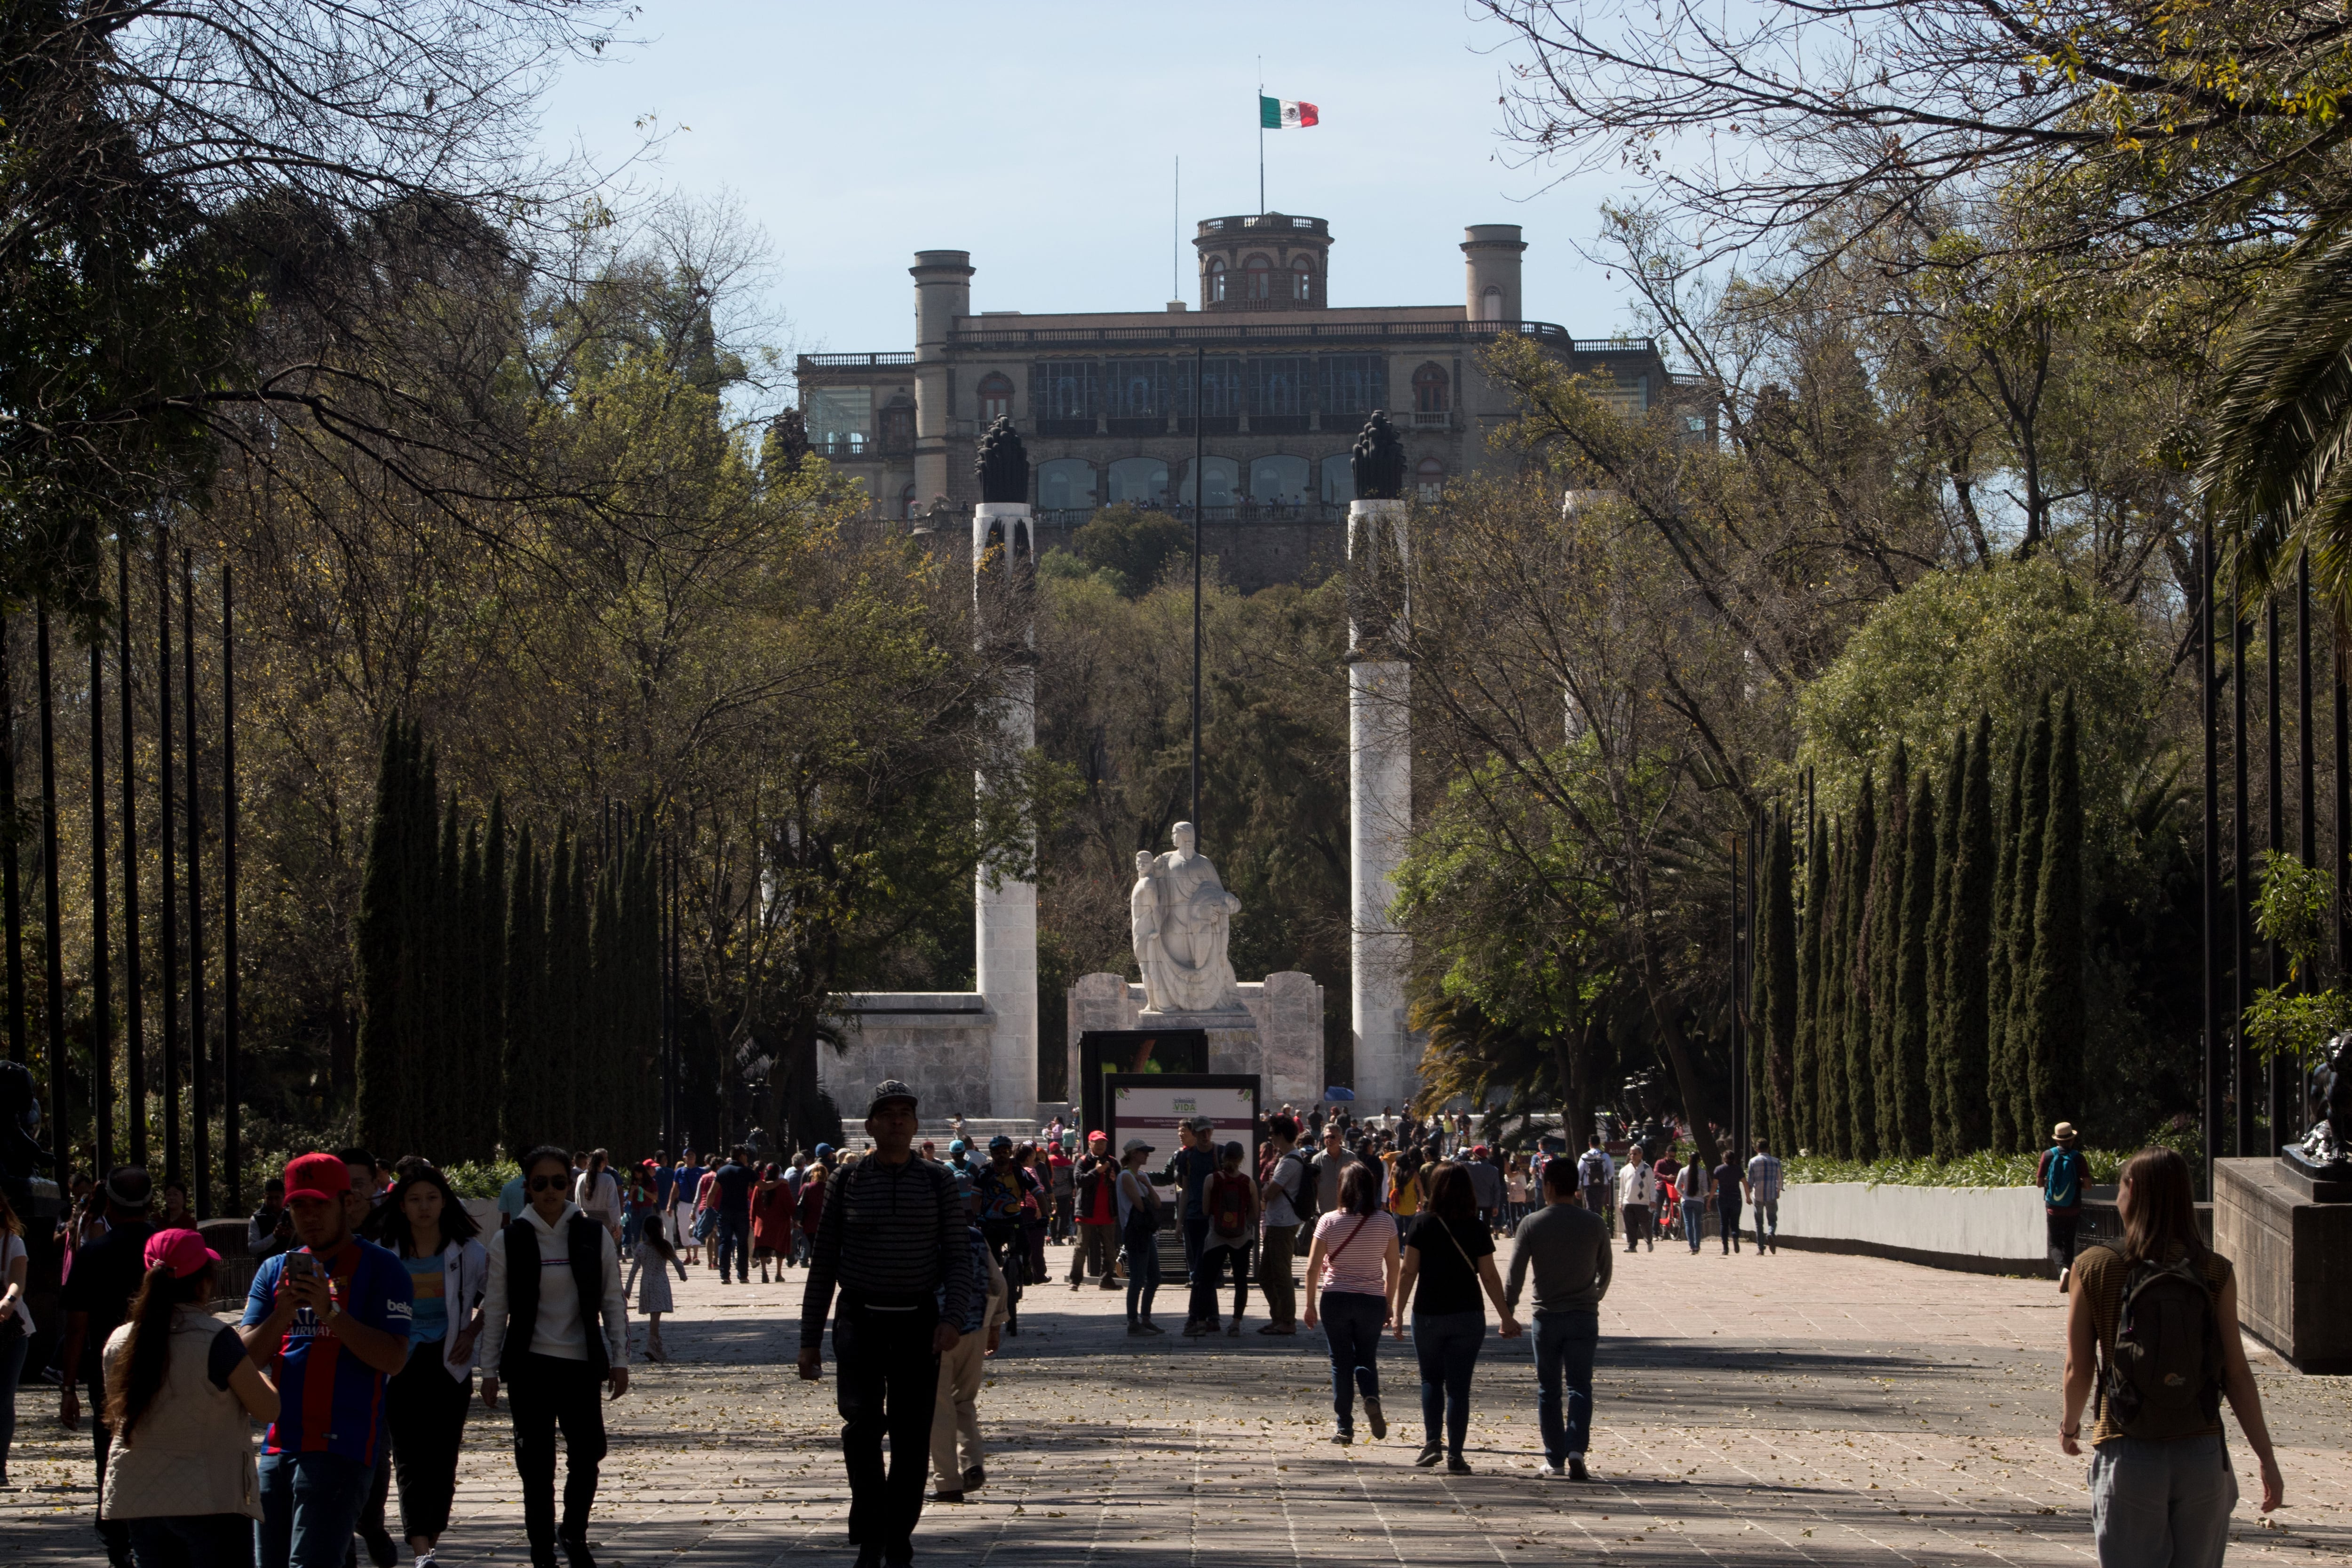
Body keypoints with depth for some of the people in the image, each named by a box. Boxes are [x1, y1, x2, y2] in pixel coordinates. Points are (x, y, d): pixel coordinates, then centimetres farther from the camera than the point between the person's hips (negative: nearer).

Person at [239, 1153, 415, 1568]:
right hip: (279, 1447, 6)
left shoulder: (379, 1267, 0)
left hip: (341, 1448, -6)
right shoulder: (275, 1270, 17)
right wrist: (284, 1313, -10)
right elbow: (247, 1356, 8)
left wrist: (330, 1312, -19)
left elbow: (395, 1358, -10)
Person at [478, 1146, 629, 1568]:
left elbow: (613, 1302, 7)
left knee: (587, 1453, 0)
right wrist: (490, 1370, 2)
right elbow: (495, 1310, 3)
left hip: (582, 1363, 1)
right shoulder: (509, 1241, -1)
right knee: (536, 1462, 0)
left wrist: (619, 1359, 2)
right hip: (531, 1365, -1)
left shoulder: (594, 1237, 2)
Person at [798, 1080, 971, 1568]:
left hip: (918, 1321, 1)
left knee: (912, 1435, 3)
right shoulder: (849, 1182, 4)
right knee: (860, 1420, -18)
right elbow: (823, 1263, 8)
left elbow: (957, 1255, 3)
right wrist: (810, 1338, 5)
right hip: (860, 1320, -1)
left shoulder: (938, 1181, 4)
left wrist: (953, 1317, -13)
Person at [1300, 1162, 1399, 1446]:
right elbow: (1393, 1267, 3)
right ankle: (1372, 1397, -16)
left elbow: (1313, 1267, -5)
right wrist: (1390, 1304, 13)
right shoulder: (1385, 1222, -3)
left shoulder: (1329, 1221, -6)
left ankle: (1344, 1427, 6)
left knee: (1341, 1362, 8)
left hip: (1335, 1299, -1)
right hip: (1372, 1300, 1)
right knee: (1367, 1359, 15)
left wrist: (1310, 1305, 5)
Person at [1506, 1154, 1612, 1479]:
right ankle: (1576, 1450, -17)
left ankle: (1555, 1459, 9)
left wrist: (1508, 1310, 5)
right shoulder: (1594, 1224, 0)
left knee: (1548, 1389, 9)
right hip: (1585, 1315, 1)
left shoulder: (1532, 1224, -5)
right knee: (1579, 1386, 2)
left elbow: (1515, 1273, -5)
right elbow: (1605, 1270, 11)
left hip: (1547, 1316, -1)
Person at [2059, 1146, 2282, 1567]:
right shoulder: (2215, 1274, -4)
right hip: (2202, 1458, 1)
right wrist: (2267, 1459, 3)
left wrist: (2070, 1425, 18)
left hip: (2127, 1459, -1)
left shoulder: (2095, 1269, -6)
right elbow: (2237, 1375, -4)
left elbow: (2078, 1369, -2)